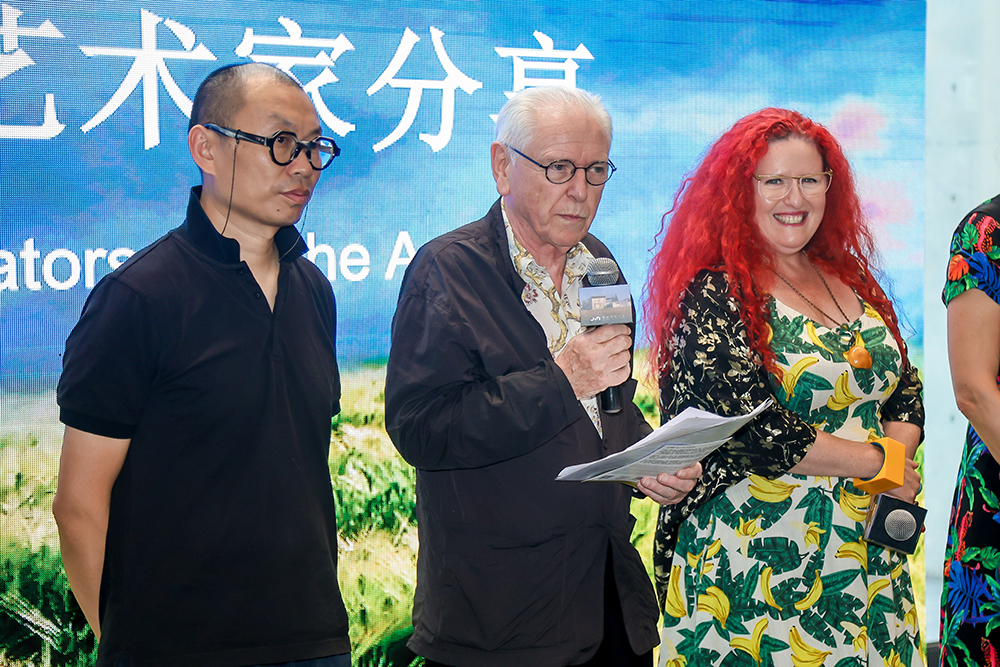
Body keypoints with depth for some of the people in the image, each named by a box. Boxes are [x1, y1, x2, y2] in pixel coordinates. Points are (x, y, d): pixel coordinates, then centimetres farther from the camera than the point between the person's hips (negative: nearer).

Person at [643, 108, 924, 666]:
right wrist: (880, 463, -12)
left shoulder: (851, 279, 11)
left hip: (868, 554, 6)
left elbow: (905, 390, 16)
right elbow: (753, 429, -20)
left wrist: (900, 445, -6)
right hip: (758, 565, -6)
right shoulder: (714, 295, -11)